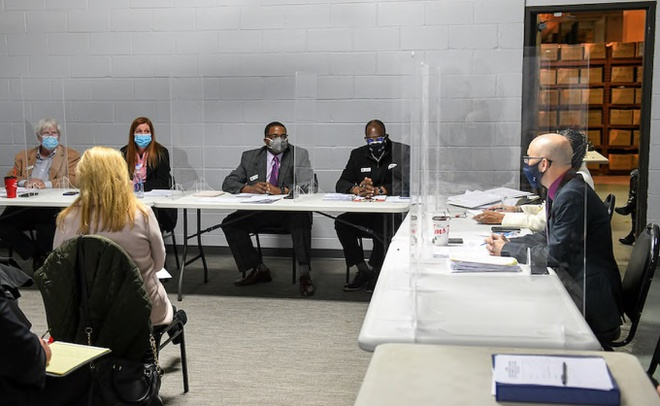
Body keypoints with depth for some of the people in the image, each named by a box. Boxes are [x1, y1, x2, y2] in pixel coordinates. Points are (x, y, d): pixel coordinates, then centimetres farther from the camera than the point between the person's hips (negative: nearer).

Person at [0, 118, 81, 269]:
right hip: (24, 207, 4)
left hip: (52, 207, -4)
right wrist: (24, 182, -5)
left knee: (47, 228, -35)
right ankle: (36, 254, -6)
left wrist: (46, 184, -13)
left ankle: (41, 258, -6)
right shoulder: (23, 156, 23)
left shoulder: (71, 156, 11)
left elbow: (74, 180, -3)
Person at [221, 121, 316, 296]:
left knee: (302, 220, -36)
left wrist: (281, 190, -24)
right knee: (229, 223, -16)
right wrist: (249, 188, -15)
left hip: (290, 211, -3)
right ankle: (259, 269, -1)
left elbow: (308, 185, -9)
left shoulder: (299, 155, 4)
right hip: (259, 210, 4)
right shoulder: (250, 157, 11)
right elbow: (228, 183, 7)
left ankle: (304, 274, -25)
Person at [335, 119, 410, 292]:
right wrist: (357, 189, -19)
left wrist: (378, 191, -26)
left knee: (382, 225, -36)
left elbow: (406, 184, -14)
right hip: (365, 212, 4)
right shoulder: (358, 155, 12)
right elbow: (341, 184, 4)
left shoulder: (402, 152, -1)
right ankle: (363, 271, -11)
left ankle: (375, 271, -13)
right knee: (341, 222, -23)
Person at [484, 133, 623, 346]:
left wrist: (507, 249, -10)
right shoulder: (560, 190, 7)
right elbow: (550, 237, 14)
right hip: (574, 283, 9)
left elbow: (555, 255, -21)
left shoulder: (572, 195, -23)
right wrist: (508, 243, 1)